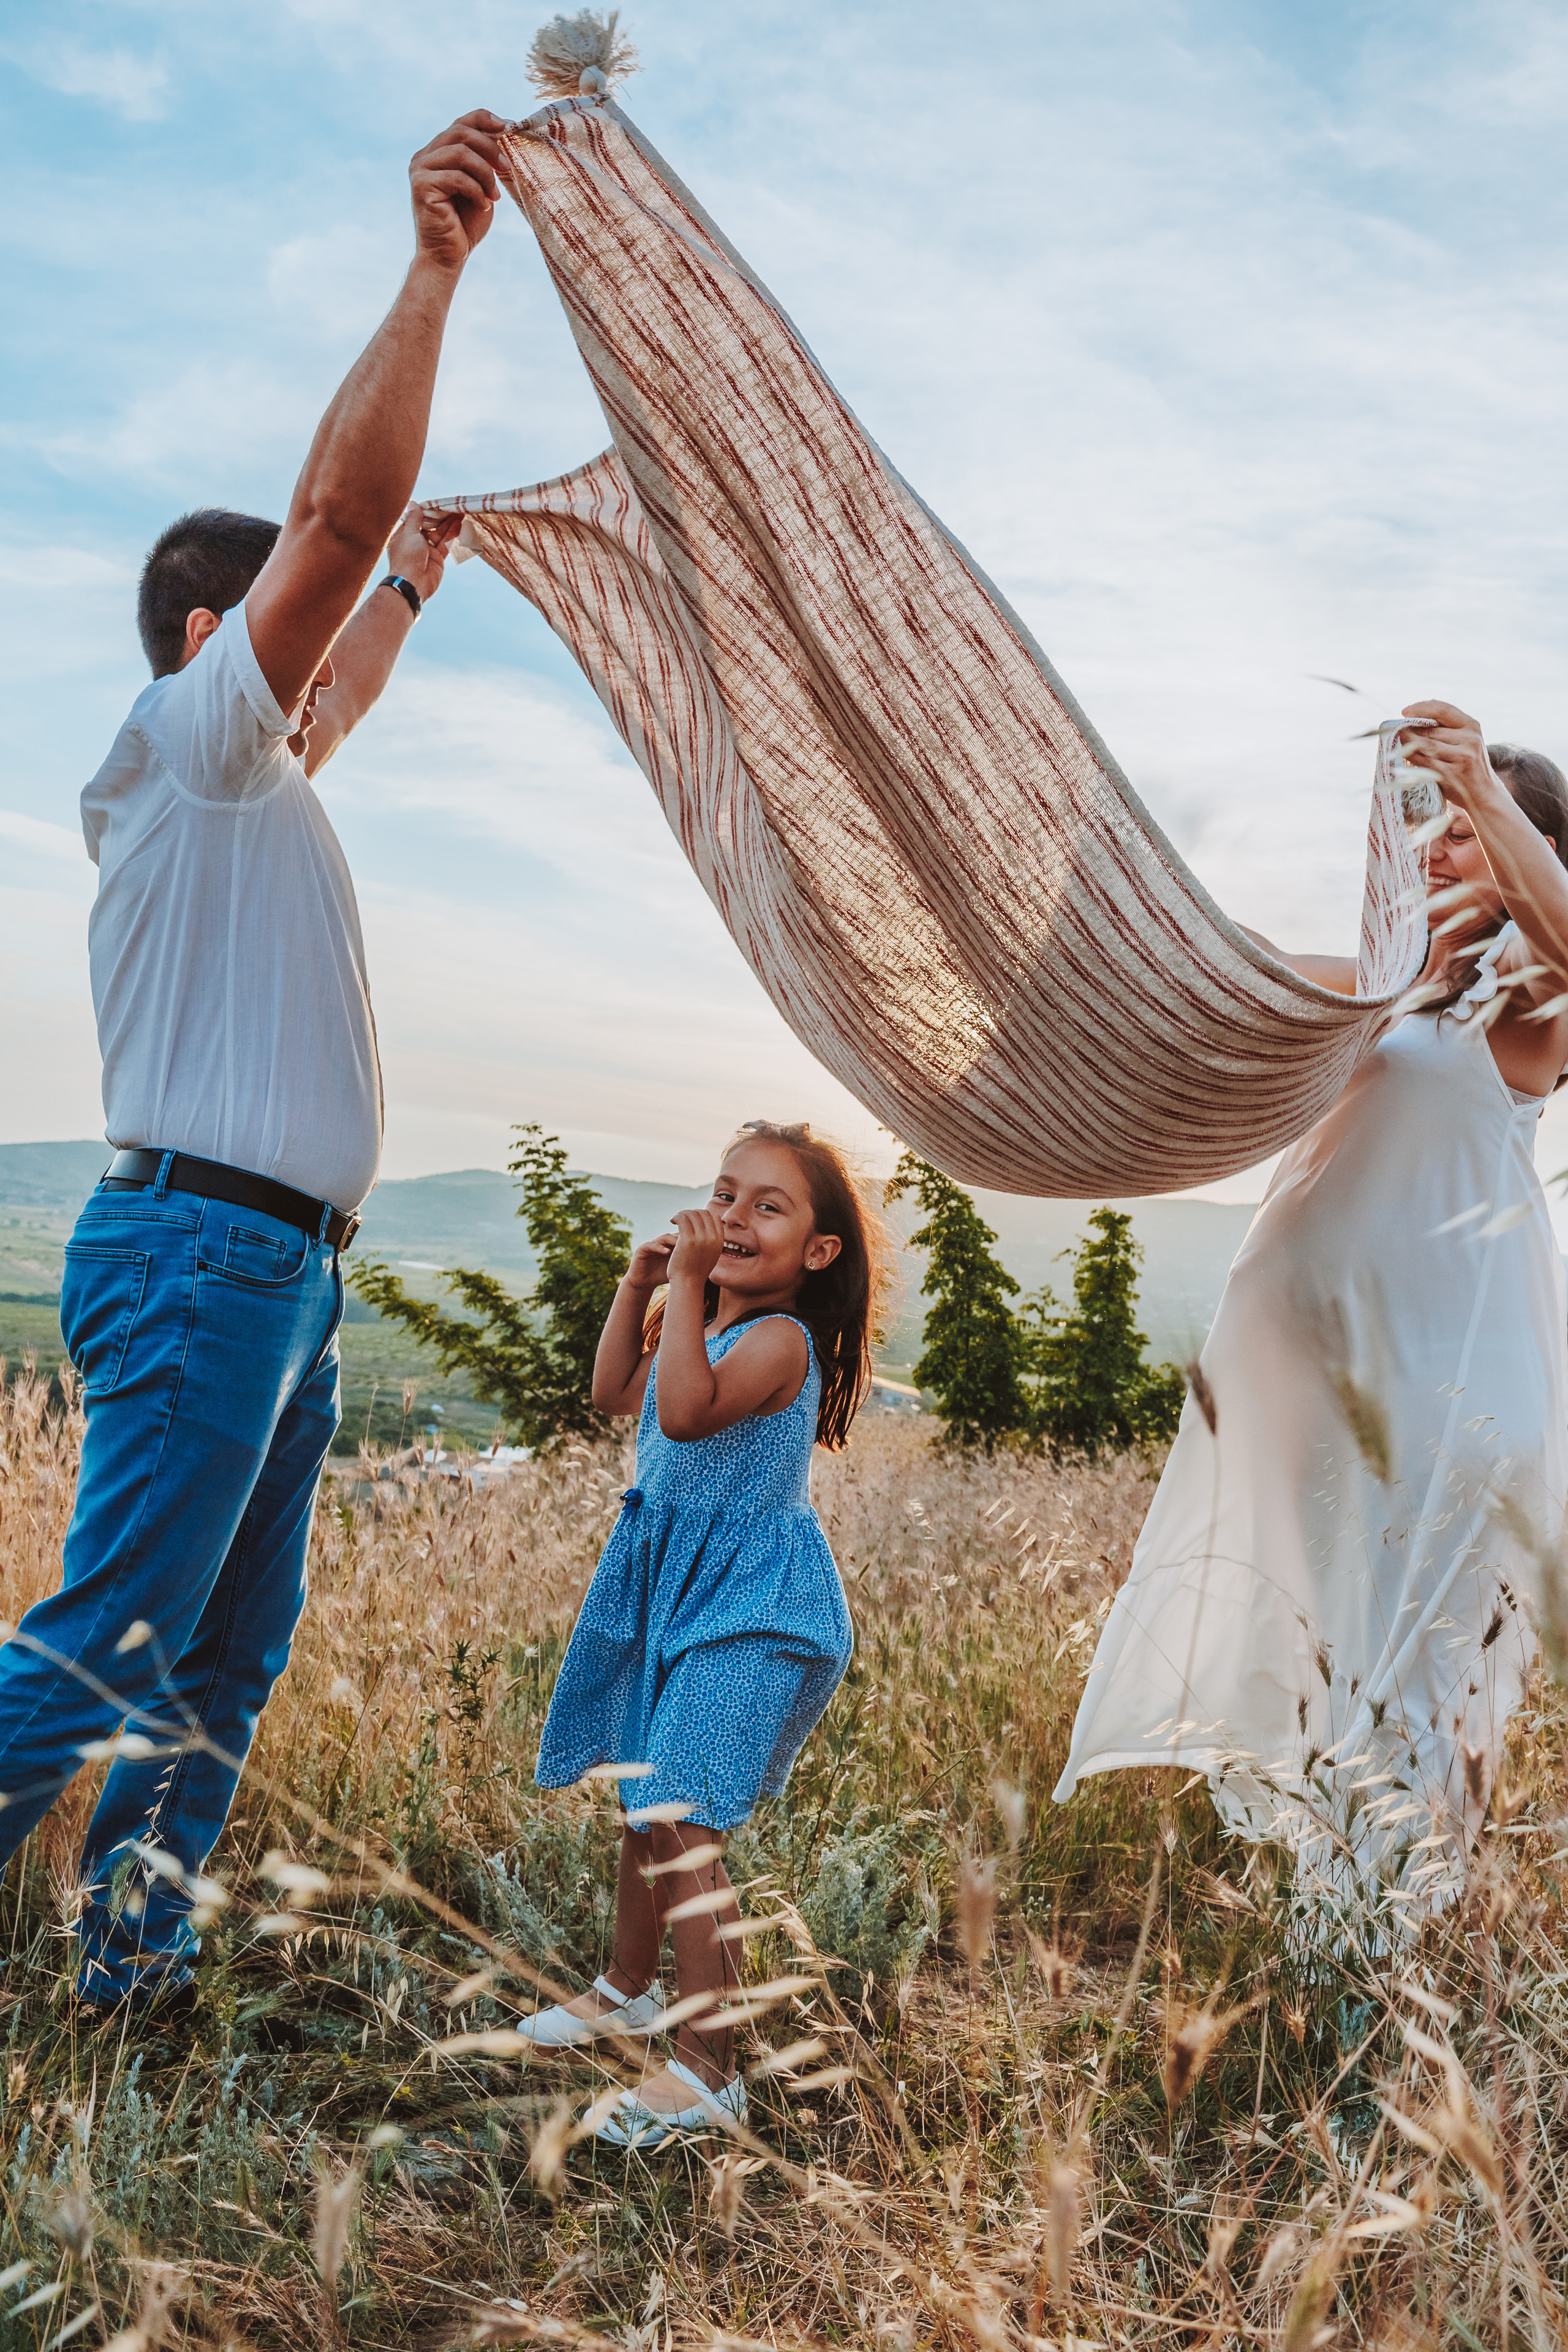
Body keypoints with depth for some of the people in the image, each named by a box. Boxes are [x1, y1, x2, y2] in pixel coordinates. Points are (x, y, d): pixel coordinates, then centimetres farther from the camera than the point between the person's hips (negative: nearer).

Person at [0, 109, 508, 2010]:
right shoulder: (180, 738, -2)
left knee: (228, 1653, 11)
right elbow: (335, 507, -13)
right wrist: (434, 269, -13)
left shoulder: (257, 777, 22)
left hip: (278, 1274, 10)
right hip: (204, 1248, -10)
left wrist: (421, 574, 50)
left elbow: (340, 690, 43)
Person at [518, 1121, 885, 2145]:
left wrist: (688, 1284, -30)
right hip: (678, 1588, 10)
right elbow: (616, 1393, 16)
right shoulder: (700, 1323, 9)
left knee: (683, 1821, -15)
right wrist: (640, 1287, 6)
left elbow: (684, 1411, -34)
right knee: (647, 1802, 22)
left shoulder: (780, 1338, -20)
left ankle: (710, 2067, -5)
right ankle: (632, 1986, 42)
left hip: (751, 1607, -9)